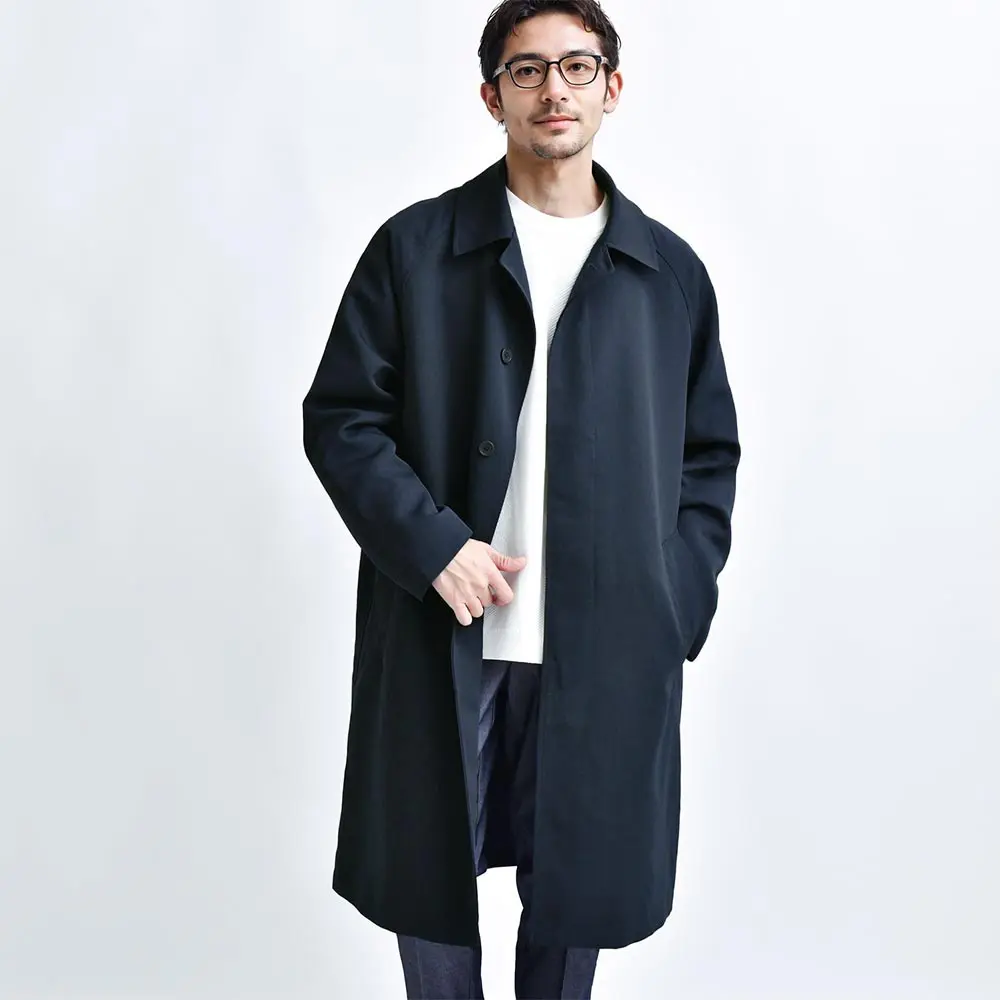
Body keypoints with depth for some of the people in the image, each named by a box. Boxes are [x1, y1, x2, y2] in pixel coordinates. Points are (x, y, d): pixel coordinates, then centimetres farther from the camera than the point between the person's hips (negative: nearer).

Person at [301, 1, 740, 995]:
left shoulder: (672, 271, 7)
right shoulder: (414, 249, 1)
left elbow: (711, 455, 11)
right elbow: (338, 419, 0)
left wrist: (675, 606, -1)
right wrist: (433, 544, -14)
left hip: (607, 651, 1)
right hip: (441, 642, -1)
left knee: (578, 886, 12)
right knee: (428, 878, 11)